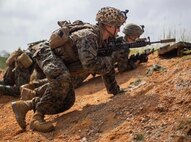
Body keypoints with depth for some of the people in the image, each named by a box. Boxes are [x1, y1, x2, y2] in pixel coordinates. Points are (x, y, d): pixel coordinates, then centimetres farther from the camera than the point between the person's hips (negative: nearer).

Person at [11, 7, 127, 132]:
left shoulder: (104, 40, 1)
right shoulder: (88, 36, -28)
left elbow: (106, 65, 11)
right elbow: (89, 65, -40)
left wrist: (115, 90, 12)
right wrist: (112, 59, -24)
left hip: (63, 62, 9)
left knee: (67, 102, -2)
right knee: (63, 78, -40)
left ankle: (25, 105, 3)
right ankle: (37, 117, -31)